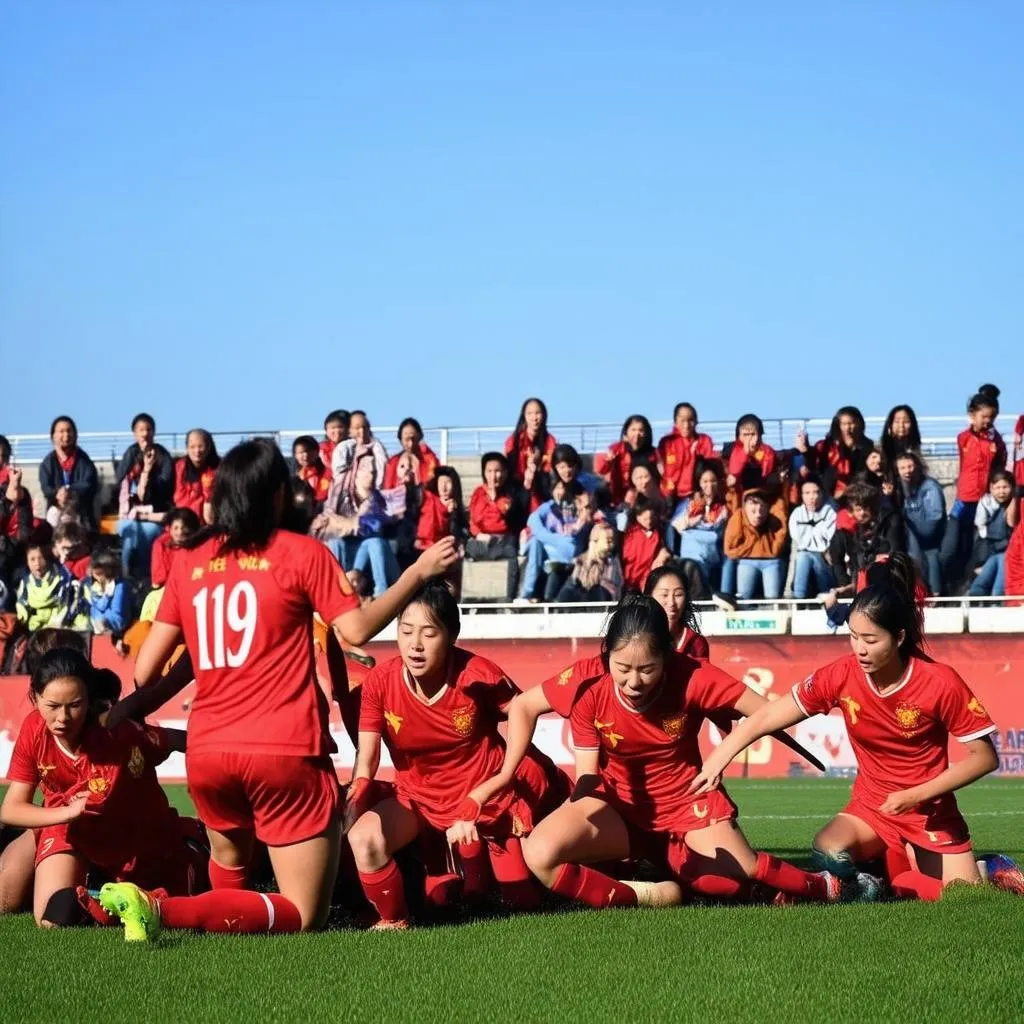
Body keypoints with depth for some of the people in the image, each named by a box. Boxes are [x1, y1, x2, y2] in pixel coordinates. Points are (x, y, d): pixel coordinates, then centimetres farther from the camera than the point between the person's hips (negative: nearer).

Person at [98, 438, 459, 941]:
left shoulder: (189, 561, 10)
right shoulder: (301, 552, -2)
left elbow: (146, 670, 8)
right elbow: (356, 628, -7)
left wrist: (125, 714, 27)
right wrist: (419, 571, 4)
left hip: (207, 753, 5)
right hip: (285, 752, -5)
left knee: (228, 868, 36)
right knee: (303, 916, -3)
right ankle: (164, 910, -22)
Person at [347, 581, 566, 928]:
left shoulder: (476, 675, -23)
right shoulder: (380, 682, -16)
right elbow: (366, 759, -13)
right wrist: (356, 794, -32)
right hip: (419, 797, 1)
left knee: (521, 896, 0)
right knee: (363, 839, -27)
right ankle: (393, 921, 0)